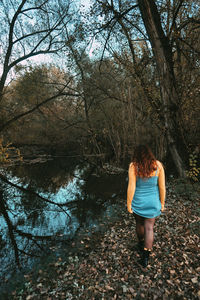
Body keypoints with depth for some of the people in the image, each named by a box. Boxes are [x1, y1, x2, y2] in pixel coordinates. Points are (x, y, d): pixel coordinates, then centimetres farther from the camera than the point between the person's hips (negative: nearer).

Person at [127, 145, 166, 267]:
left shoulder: (133, 166, -17)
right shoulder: (158, 165, -12)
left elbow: (131, 187, -16)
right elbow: (162, 187, -7)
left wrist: (129, 204, -5)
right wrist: (162, 203, 6)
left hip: (138, 202, 0)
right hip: (152, 202, 0)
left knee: (140, 224, 23)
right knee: (149, 228, 12)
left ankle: (141, 244, 46)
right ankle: (146, 256, 12)